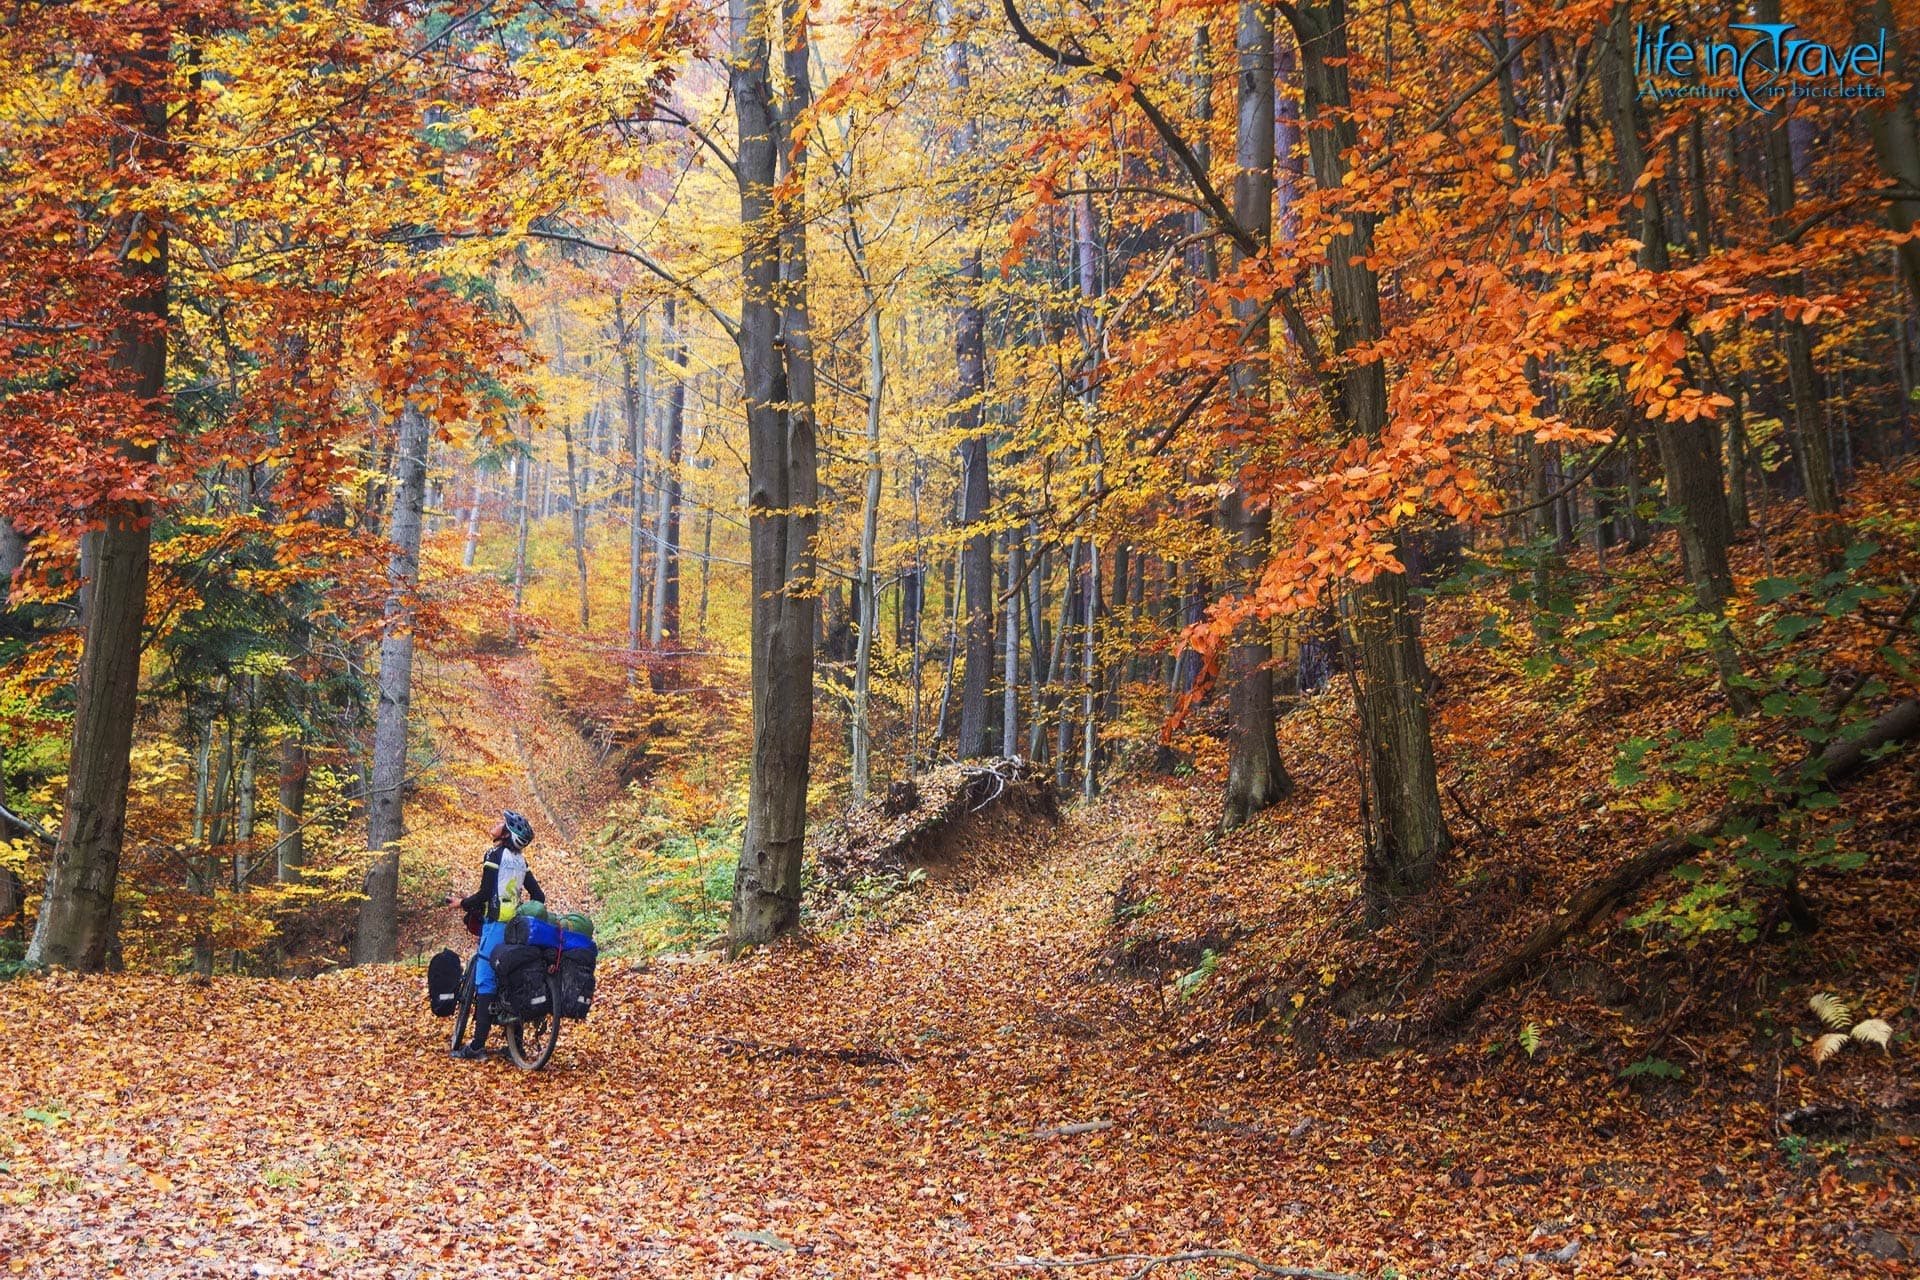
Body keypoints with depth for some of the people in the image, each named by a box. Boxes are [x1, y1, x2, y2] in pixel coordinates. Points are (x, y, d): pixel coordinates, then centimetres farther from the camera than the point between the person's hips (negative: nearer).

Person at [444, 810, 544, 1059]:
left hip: (495, 923, -7)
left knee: (485, 980, -8)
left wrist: (461, 903, 3)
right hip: (514, 925, 7)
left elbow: (485, 894, -13)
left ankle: (478, 1045, -12)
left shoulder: (495, 855, -8)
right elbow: (538, 897, 14)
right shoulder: (520, 861, 14)